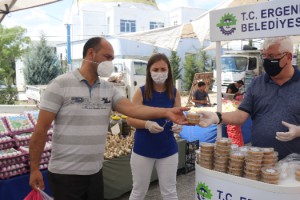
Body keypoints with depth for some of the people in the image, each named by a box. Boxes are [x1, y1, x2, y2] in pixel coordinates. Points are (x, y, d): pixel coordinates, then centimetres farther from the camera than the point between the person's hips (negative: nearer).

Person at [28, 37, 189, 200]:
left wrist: (166, 112, -24)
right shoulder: (61, 85, -11)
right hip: (65, 174, -5)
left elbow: (133, 109, -10)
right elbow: (41, 129, -10)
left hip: (95, 172, 5)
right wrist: (34, 168, -9)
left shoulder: (109, 89, 4)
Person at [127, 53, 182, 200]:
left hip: (168, 149, 2)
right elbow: (130, 119, -9)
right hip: (143, 149, -2)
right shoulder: (141, 92, -9)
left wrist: (178, 125, -18)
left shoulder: (174, 93, -2)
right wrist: (147, 124, -28)